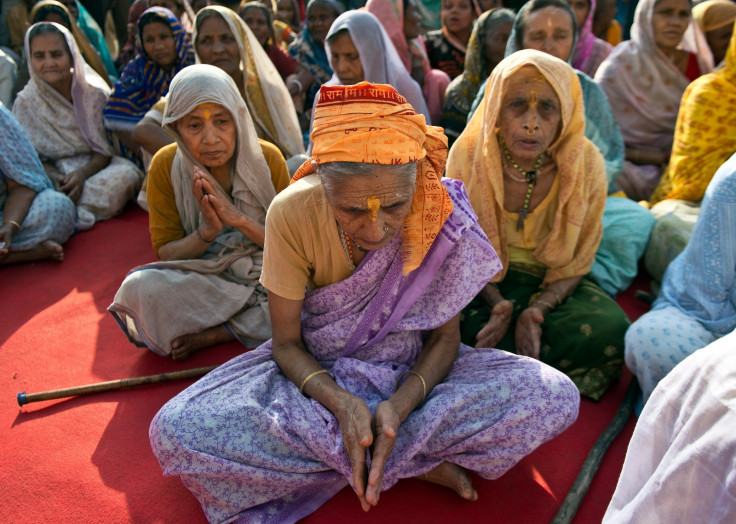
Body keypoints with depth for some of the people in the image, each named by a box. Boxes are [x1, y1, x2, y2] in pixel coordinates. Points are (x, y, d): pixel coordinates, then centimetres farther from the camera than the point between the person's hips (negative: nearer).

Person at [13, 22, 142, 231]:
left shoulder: (94, 94, -3)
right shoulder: (25, 103, 0)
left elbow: (105, 150, -4)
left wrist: (82, 174, -24)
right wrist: (55, 178, -23)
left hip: (95, 167, 1)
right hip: (54, 173, 0)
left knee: (126, 174, -34)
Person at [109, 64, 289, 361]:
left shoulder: (267, 159, -8)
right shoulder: (165, 166, -7)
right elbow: (165, 253, -4)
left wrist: (238, 219, -24)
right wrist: (207, 232, -25)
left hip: (264, 275, 0)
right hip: (199, 280, 0)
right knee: (138, 287, -30)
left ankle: (212, 334, -15)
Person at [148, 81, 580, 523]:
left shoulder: (441, 214, -20)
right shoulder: (292, 213, -21)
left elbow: (445, 337, -9)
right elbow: (286, 342, -11)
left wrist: (399, 405, -27)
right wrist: (341, 403, -29)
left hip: (414, 374, 0)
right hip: (316, 373, 1)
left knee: (556, 397, -23)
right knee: (173, 430, -25)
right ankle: (416, 460, -14)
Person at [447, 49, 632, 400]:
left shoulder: (587, 164, -15)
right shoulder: (467, 155, -16)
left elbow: (577, 261, -6)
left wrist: (538, 309, -25)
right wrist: (497, 303, -23)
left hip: (553, 283, 1)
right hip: (483, 282, 0)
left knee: (609, 331, -27)